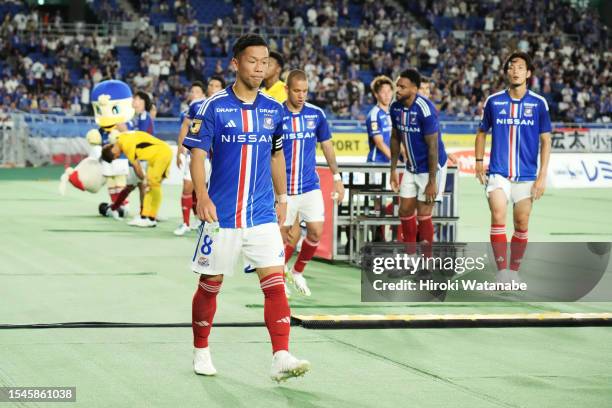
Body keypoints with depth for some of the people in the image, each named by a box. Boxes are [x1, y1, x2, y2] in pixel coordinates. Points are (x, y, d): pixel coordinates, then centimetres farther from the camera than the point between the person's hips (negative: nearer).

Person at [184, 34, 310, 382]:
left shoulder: (273, 110, 6)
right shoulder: (215, 106, -6)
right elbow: (198, 154, -8)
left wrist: (282, 199, 18)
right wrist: (202, 197, -21)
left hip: (263, 215, 3)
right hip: (221, 215, -3)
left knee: (275, 282, -10)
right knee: (211, 284, 8)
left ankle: (281, 357, -16)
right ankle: (201, 351, 26)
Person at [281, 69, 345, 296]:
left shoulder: (316, 114, 1)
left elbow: (327, 146, 12)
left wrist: (337, 177, 10)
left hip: (310, 186, 3)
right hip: (284, 188, -3)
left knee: (316, 232, -4)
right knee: (285, 236, 2)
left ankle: (298, 272, 19)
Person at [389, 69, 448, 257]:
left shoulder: (425, 110, -25)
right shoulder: (396, 108, -3)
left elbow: (433, 147, -23)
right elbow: (395, 138, 11)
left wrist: (432, 182, -22)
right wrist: (393, 170, 11)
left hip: (431, 168, -7)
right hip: (411, 168, 7)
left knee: (423, 215, -5)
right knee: (405, 211, 8)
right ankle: (410, 256, 22)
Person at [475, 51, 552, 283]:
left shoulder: (539, 103, 0)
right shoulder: (494, 101, 2)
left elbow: (545, 141, 2)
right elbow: (482, 133, 15)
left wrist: (542, 175, -4)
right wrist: (479, 163, 6)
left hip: (527, 175, 1)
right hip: (498, 172, -1)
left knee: (521, 225, 4)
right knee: (498, 217, -17)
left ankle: (514, 271, 18)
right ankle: (501, 271, -16)